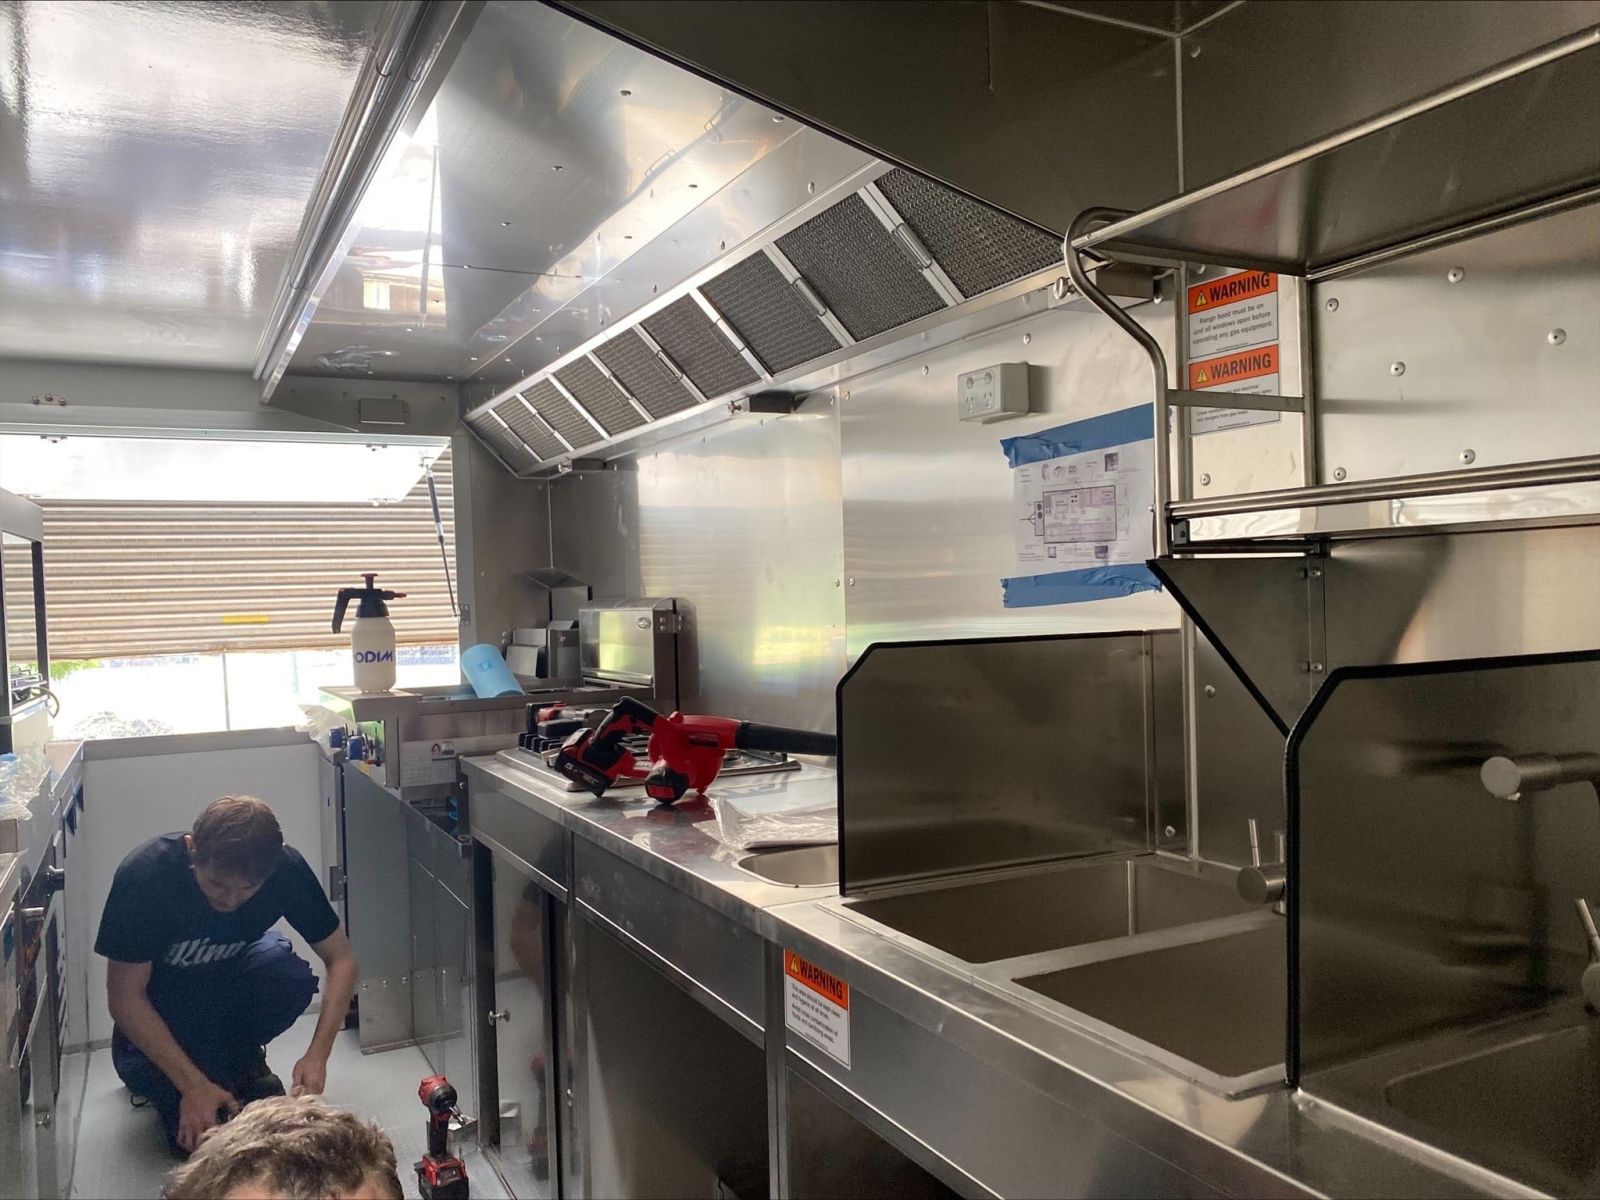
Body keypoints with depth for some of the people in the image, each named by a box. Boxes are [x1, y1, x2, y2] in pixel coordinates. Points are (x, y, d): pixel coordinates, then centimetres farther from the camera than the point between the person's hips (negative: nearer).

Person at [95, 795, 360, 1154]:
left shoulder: (286, 869, -28)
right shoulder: (145, 875, -34)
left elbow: (341, 959, -19)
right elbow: (125, 997, -27)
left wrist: (318, 1054, -31)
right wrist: (194, 1086, -32)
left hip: (233, 970, 2)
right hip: (160, 989, -2)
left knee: (292, 977, -33)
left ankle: (241, 1058, -2)